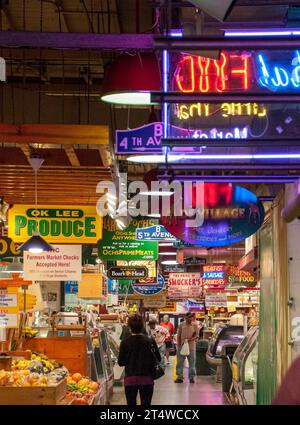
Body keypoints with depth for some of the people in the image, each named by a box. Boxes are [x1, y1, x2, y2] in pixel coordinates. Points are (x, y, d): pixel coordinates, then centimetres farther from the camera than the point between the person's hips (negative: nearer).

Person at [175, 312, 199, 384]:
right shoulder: (181, 325, 7)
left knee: (192, 362, 3)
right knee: (180, 362, 2)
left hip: (191, 346, -1)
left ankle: (191, 377, 11)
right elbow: (178, 336, 8)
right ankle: (179, 377, 9)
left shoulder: (195, 325, 4)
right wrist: (178, 344, -3)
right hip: (182, 346, 1)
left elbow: (197, 335, 1)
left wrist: (190, 339, -15)